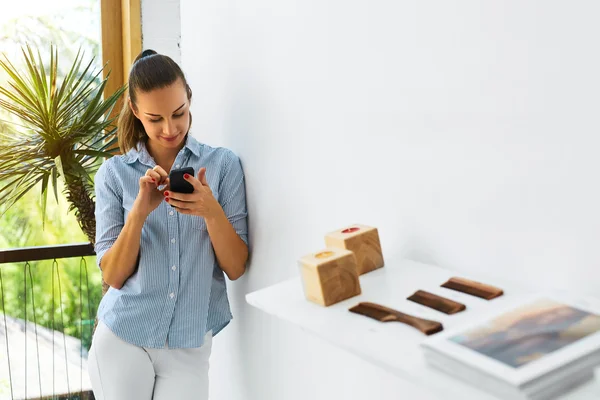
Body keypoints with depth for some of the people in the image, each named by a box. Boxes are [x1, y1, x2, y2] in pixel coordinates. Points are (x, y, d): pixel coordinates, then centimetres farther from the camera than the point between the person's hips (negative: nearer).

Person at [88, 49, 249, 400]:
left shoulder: (223, 165, -4)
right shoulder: (114, 173, -2)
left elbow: (236, 268, -6)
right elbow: (113, 276, -5)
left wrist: (211, 212, -22)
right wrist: (139, 213, -20)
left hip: (190, 345, 0)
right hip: (121, 340, 1)